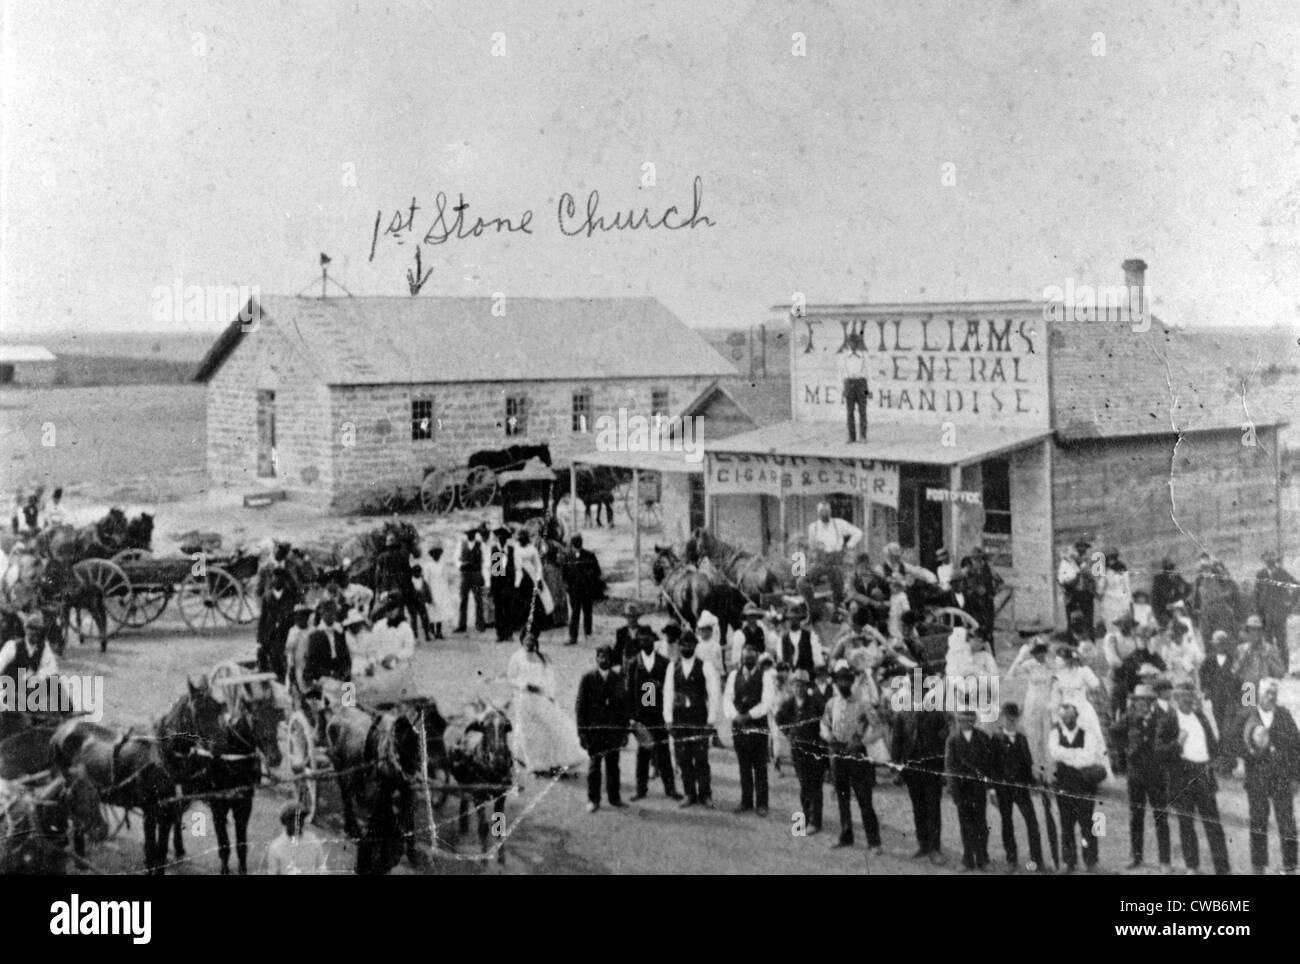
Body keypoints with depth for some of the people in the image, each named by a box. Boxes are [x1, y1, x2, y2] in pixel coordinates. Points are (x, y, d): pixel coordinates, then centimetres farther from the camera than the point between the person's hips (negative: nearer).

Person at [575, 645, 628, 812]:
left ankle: (614, 798, 18)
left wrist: (625, 730, 3)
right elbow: (580, 706, -1)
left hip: (614, 729, 2)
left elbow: (624, 705, 7)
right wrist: (582, 732, -6)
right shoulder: (587, 679, -1)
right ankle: (593, 800, 11)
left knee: (613, 765, 8)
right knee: (594, 766, 3)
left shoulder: (618, 680, 6)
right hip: (594, 729, -2)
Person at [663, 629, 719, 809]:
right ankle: (690, 794, 14)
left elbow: (714, 693, -2)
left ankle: (705, 795, 6)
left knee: (701, 758, -4)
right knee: (683, 759, 5)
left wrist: (711, 719, -7)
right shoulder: (673, 666, 8)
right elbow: (668, 693, 10)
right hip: (679, 718, 3)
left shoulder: (705, 666, -2)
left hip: (699, 717, -3)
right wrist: (668, 718, 3)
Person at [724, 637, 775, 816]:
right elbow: (727, 699, 3)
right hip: (738, 726, 3)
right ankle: (746, 801, 18)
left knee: (760, 767, 0)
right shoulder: (734, 675, 9)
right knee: (744, 766, 9)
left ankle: (761, 804, 7)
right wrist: (734, 716, -14)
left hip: (758, 725, -3)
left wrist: (748, 716, -18)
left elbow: (766, 703, -10)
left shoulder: (765, 675, -2)